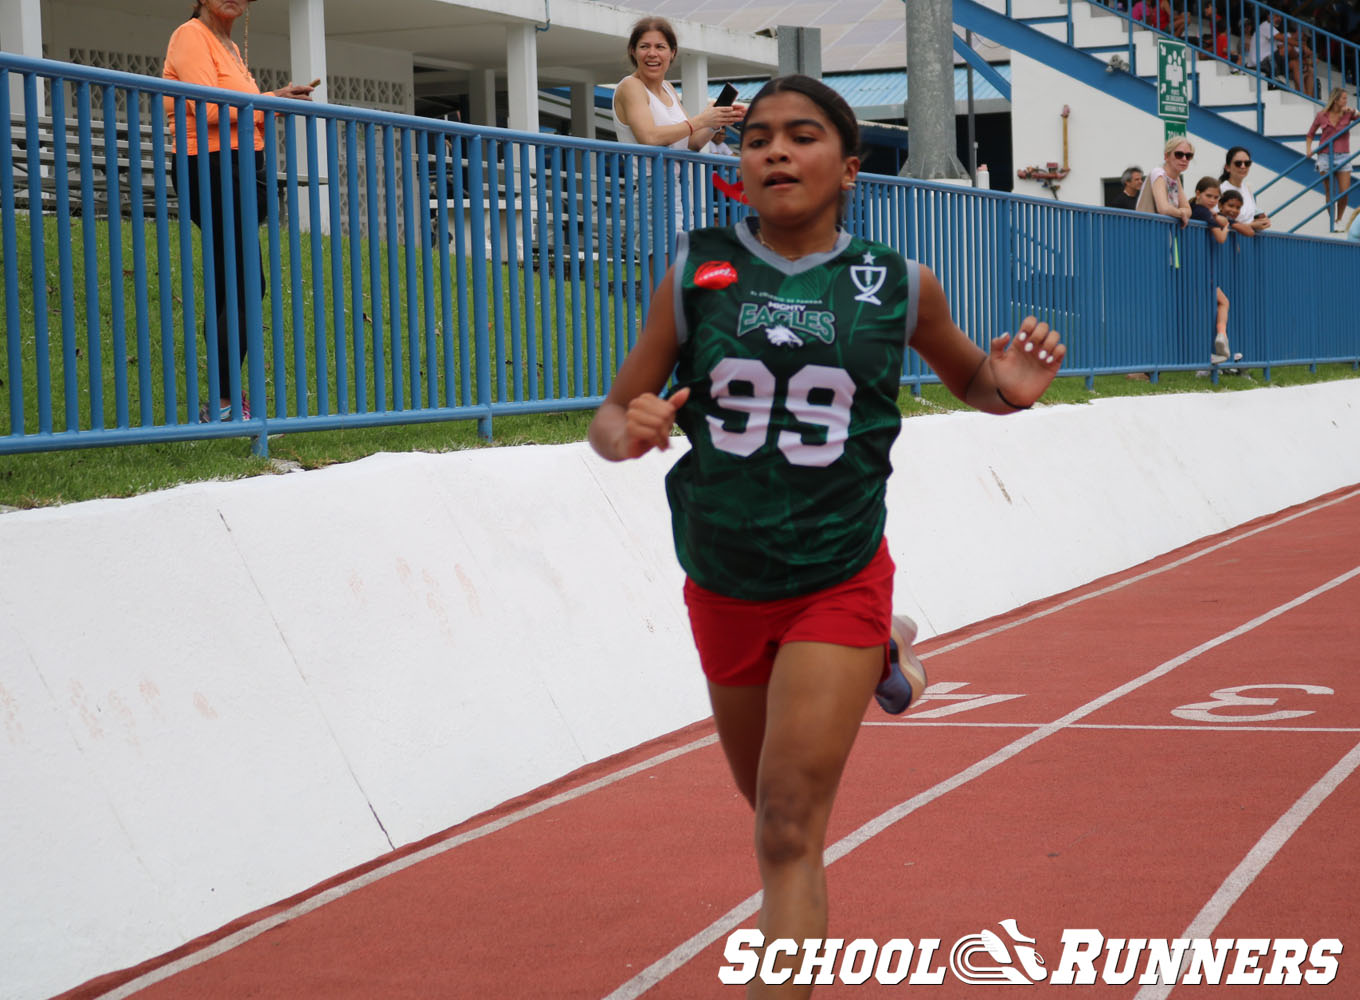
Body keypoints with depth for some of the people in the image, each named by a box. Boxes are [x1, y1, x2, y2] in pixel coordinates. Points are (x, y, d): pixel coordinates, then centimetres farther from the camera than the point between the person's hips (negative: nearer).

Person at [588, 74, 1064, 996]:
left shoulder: (900, 286, -5)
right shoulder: (697, 271, -4)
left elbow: (970, 380, 13)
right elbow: (611, 420, 1)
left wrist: (1009, 388, -11)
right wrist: (630, 431, -24)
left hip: (838, 583, -3)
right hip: (723, 587, 3)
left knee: (790, 832, -12)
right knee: (772, 805, 25)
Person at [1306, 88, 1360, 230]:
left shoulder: (1348, 113, 3)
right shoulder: (1322, 116, 1)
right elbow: (1310, 134, 13)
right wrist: (1308, 149, 0)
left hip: (1343, 157, 1)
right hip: (1325, 157, -1)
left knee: (1344, 192, -6)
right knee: (1329, 192, 3)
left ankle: (1338, 221, 12)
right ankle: (1330, 221, 19)